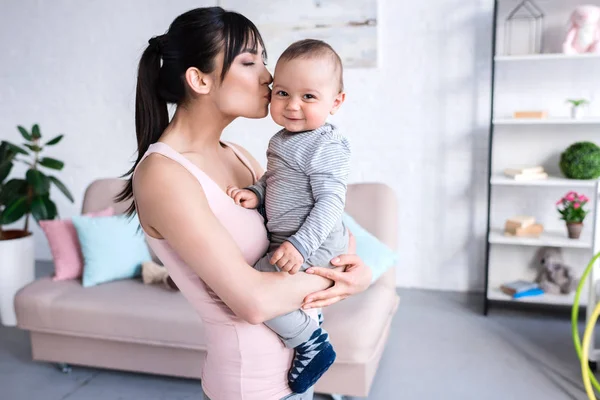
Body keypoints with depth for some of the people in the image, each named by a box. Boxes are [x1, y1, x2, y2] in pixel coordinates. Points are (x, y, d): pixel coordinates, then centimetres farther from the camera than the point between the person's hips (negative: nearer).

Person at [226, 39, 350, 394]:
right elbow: (274, 180, 18)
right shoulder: (282, 140, 8)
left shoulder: (327, 147, -20)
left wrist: (302, 245, -32)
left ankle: (312, 344, -1)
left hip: (313, 247, -10)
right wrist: (255, 193, -3)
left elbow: (331, 201, -25)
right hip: (287, 241, 10)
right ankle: (309, 325, 38)